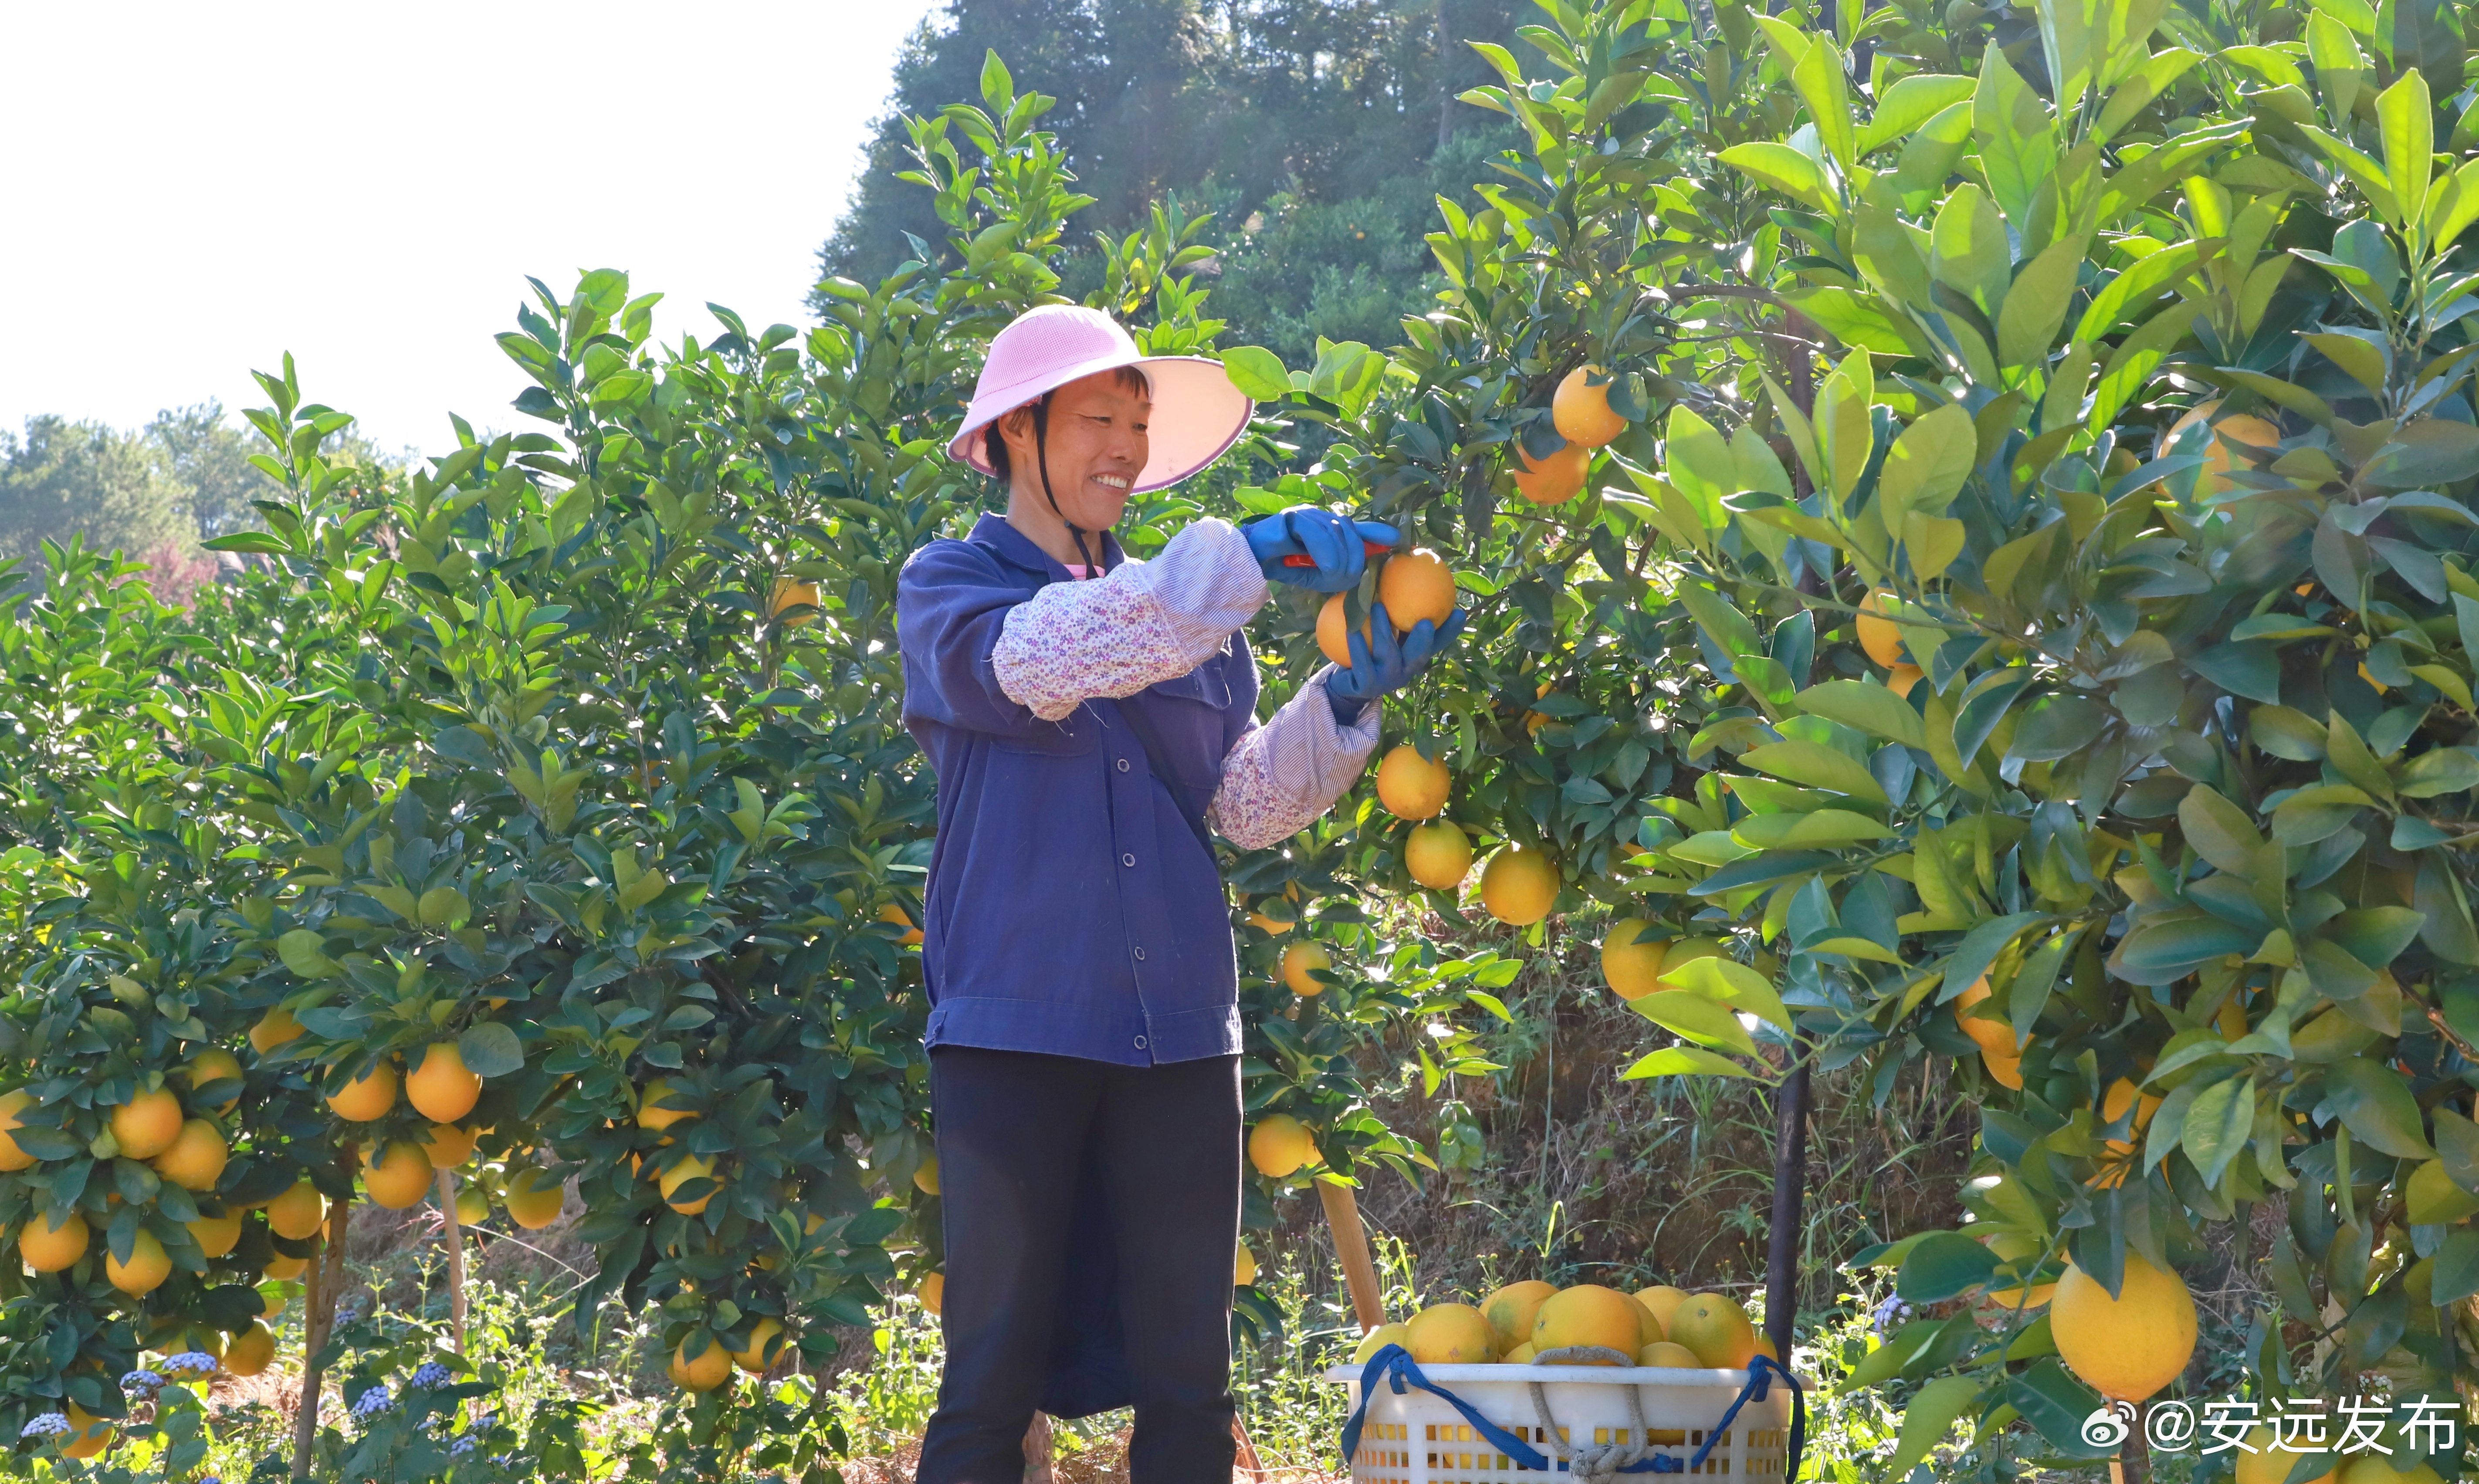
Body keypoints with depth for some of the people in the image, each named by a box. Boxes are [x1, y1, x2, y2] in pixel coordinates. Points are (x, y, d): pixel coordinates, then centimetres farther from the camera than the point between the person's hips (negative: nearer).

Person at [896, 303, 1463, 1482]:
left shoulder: (1192, 617, 17)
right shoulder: (951, 586, 5)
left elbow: (1250, 806, 7)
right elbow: (1034, 662, -19)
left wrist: (1347, 697, -11)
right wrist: (1252, 554, -25)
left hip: (1179, 1032, 4)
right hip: (1017, 1030, -4)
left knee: (1186, 1381, 3)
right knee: (995, 1381, -4)